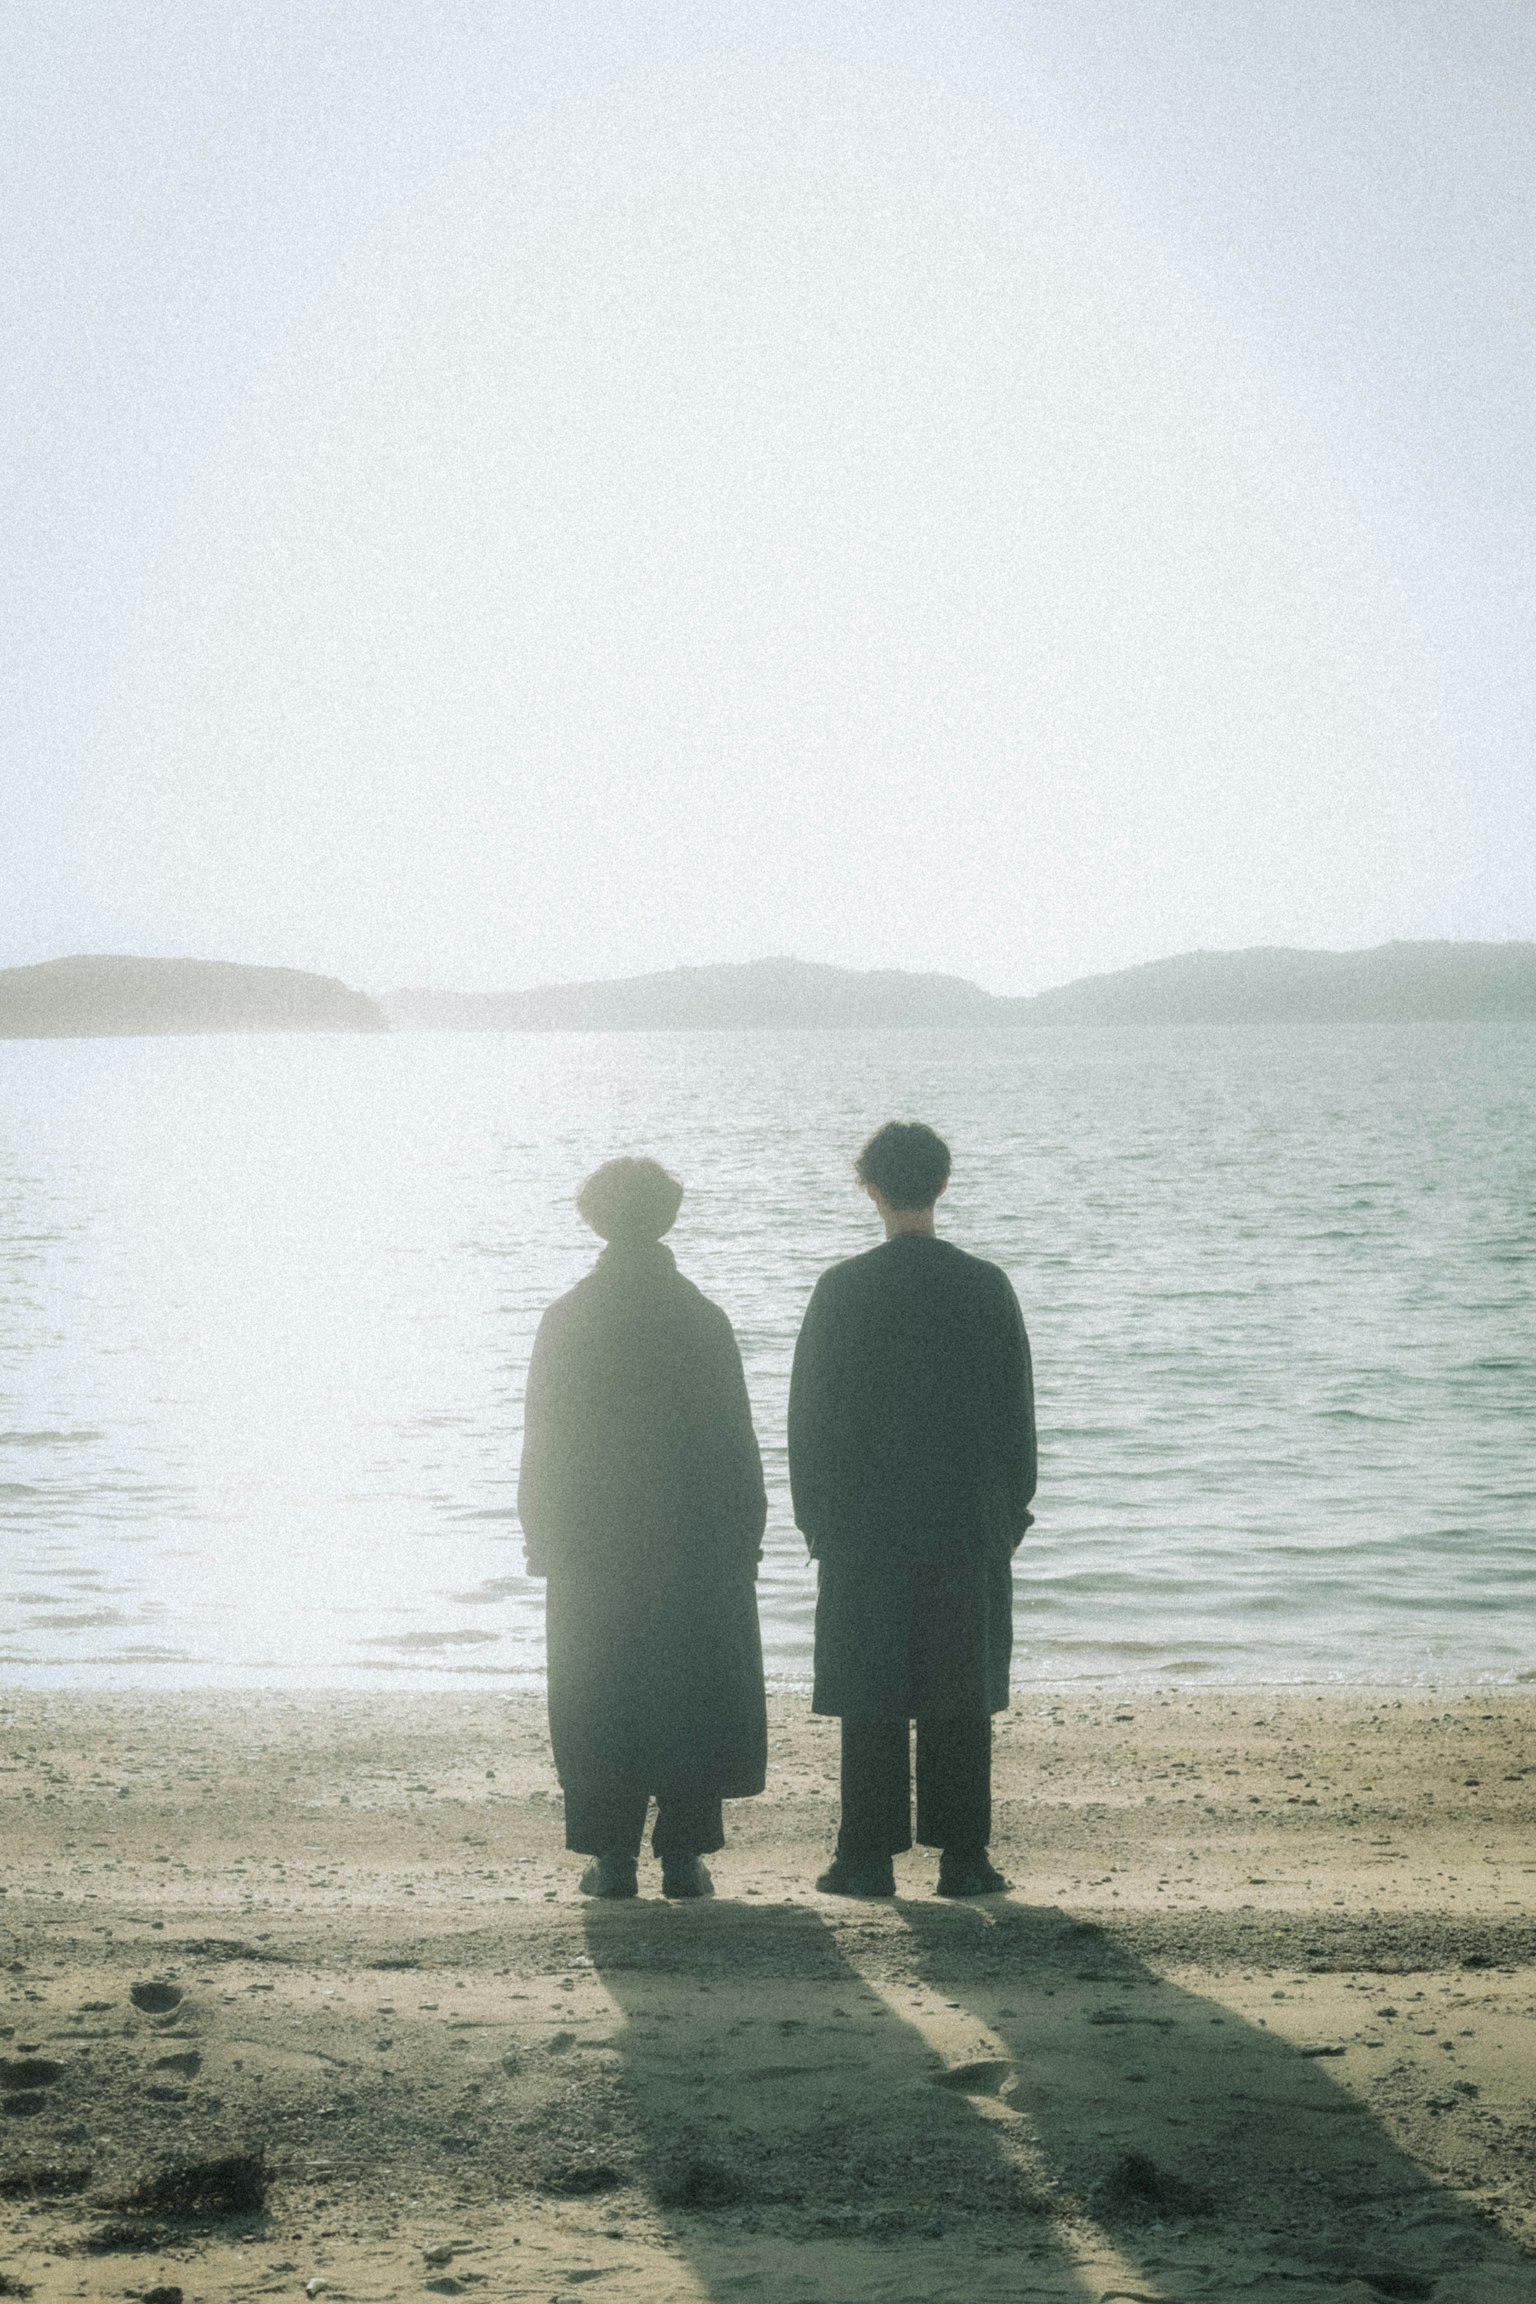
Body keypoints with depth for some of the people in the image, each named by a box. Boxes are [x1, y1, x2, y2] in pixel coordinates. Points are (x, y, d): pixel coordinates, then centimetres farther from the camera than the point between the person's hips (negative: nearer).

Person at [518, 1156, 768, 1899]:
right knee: (692, 1695, 7)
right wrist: (745, 1538, 5)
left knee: (598, 1701, 7)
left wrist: (544, 1538, 5)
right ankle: (683, 1856, 5)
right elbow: (736, 1443, -1)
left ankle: (612, 1857, 6)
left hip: (592, 1547, 0)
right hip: (697, 1548, 0)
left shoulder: (566, 1321, -3)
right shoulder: (703, 1320, -3)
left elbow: (542, 1445, -1)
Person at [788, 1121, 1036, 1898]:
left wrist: (816, 1516, 6)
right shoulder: (986, 1287, 0)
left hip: (863, 1526, -1)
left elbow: (810, 1415, -3)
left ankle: (869, 1857, 5)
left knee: (872, 1702, 3)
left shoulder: (843, 1289, -6)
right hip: (969, 1528, 2)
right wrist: (1010, 1512, 13)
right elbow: (1016, 1413, 4)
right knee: (960, 1698, 5)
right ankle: (962, 1856, 7)